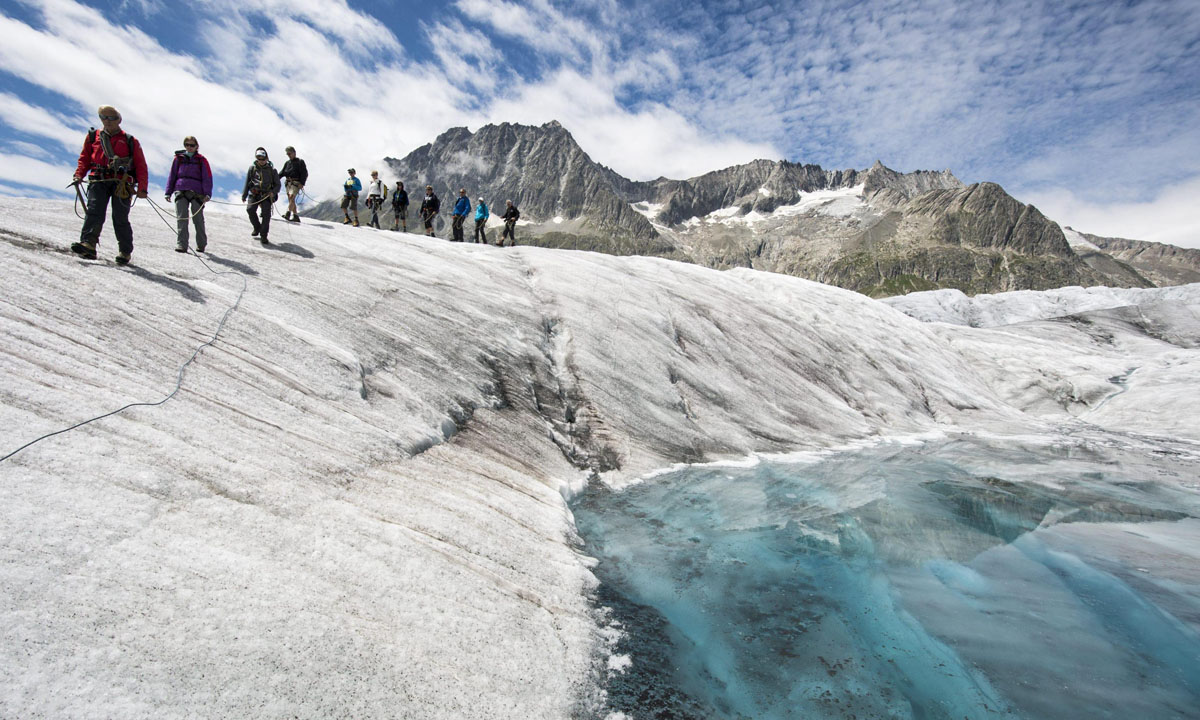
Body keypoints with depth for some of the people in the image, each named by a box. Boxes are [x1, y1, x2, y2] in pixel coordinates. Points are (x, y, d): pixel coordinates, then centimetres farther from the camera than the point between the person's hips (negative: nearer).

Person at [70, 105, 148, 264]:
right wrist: (79, 175, 1)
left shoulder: (129, 141, 13)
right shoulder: (93, 137, 20)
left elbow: (141, 166, 7)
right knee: (94, 212, -14)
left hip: (121, 183, -2)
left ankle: (125, 251, 4)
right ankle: (88, 244, -25)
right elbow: (85, 158, 20)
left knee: (120, 218, -4)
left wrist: (142, 188, -5)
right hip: (98, 181, 2)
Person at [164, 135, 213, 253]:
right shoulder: (178, 158, 15)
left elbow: (207, 178, 5)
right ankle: (181, 244, -12)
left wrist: (207, 194, -8)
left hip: (197, 192, -1)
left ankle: (201, 244, 17)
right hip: (181, 191, 2)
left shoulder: (201, 160, 10)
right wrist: (168, 192, 10)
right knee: (181, 218, -7)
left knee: (198, 219, 3)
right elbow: (172, 175, 17)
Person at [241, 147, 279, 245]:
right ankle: (257, 227, 6)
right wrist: (244, 195, 13)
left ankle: (263, 236, -7)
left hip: (266, 195, -1)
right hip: (254, 193, 2)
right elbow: (247, 182, 16)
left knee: (266, 213, -14)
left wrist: (273, 192, -11)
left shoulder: (271, 170, 6)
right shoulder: (252, 168, 9)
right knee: (250, 209, -19)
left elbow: (277, 185, 9)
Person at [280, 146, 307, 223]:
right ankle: (296, 216, 8)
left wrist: (302, 183, -16)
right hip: (288, 183, 7)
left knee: (291, 197, -22)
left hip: (296, 183, -6)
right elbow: (282, 172, 16)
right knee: (291, 200, 4)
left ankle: (288, 214, -29)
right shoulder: (287, 163, 19)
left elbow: (305, 173, -5)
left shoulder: (300, 162, 2)